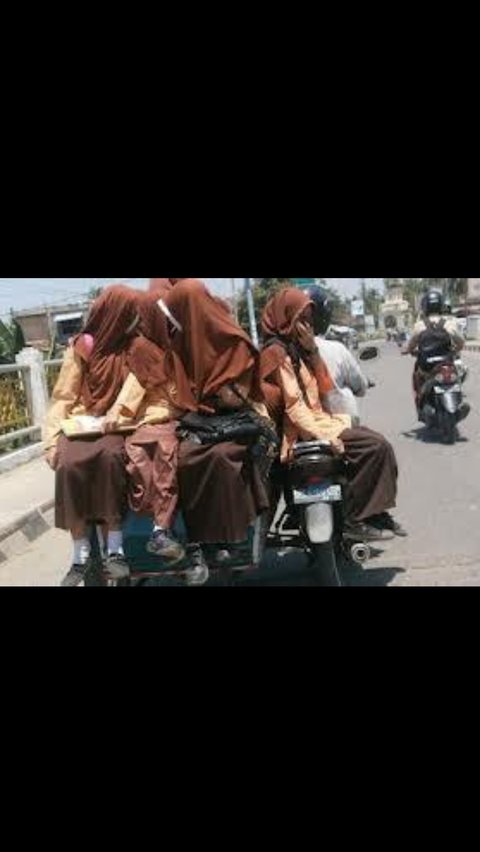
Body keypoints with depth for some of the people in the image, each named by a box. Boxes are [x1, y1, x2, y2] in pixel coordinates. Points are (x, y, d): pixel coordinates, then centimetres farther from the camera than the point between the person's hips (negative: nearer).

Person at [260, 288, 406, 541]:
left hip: (318, 420, 9)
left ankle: (376, 512, 5)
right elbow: (293, 405, -20)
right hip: (303, 432, -9)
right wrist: (324, 436, -23)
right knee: (374, 446, -19)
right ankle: (353, 520, -15)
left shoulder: (299, 349, 16)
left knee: (380, 444, 2)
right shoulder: (277, 353, -13)